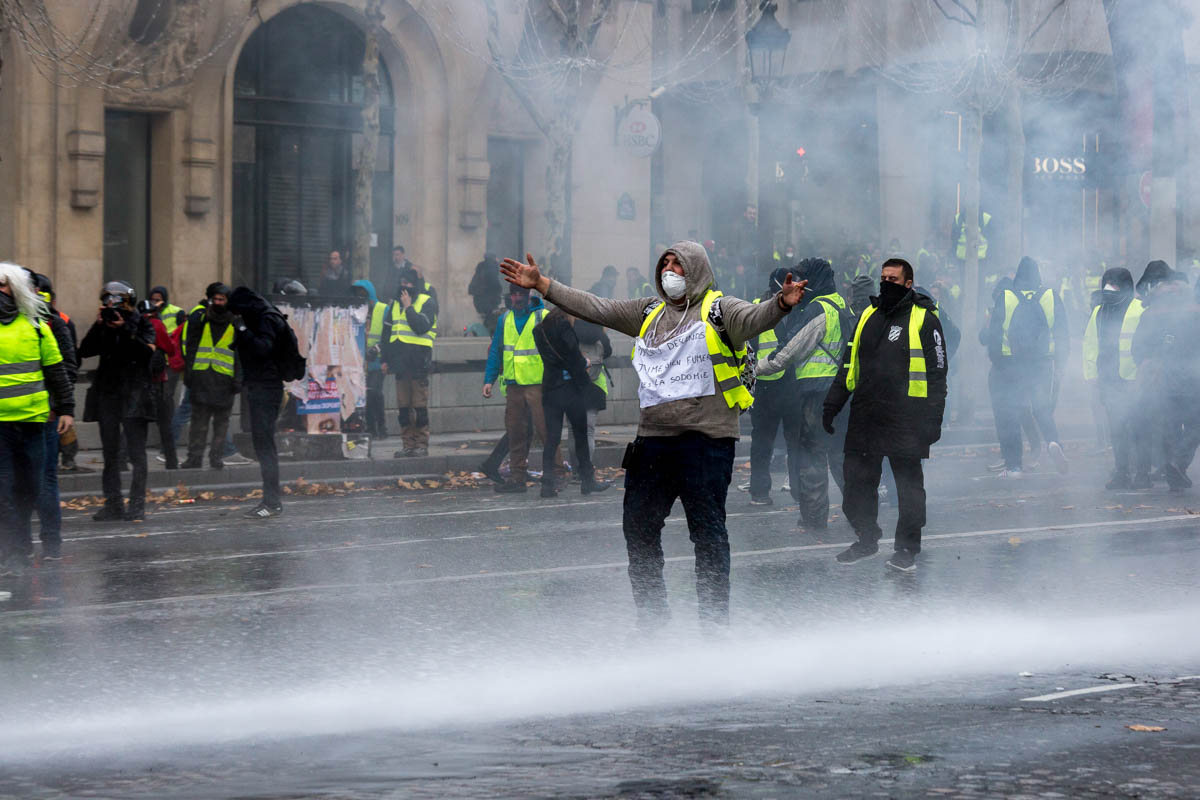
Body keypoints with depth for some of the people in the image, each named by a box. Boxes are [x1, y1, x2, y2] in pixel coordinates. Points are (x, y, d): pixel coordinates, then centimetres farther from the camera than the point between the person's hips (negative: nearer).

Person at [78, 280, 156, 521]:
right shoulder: (103, 326, 10)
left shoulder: (142, 324, 3)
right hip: (107, 396, 4)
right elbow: (84, 351, 0)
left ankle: (137, 504, -2)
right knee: (110, 453, 5)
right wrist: (98, 325, -10)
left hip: (134, 395, -4)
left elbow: (148, 351, -12)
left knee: (136, 453, -4)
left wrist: (125, 330, -17)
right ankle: (113, 504, 8)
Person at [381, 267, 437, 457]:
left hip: (418, 361, -6)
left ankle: (422, 444, -1)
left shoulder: (427, 303, -2)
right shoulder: (395, 303, 17)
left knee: (420, 405, -5)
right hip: (400, 361, 6)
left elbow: (421, 326, -18)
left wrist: (408, 307, -12)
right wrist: (386, 359, 16)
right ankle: (408, 445, 10)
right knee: (403, 406, 6)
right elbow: (387, 332, 21)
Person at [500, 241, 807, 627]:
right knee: (638, 525, 11)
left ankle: (715, 616, 6)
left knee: (707, 530, -3)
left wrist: (781, 304, -43)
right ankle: (651, 611, 25)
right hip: (653, 439, 7)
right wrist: (541, 285, 15)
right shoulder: (649, 312, 17)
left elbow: (754, 318, -20)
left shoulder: (719, 310, -2)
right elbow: (596, 308, 19)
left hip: (705, 439, -6)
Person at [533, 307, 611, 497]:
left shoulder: (539, 330, 11)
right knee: (581, 434, 7)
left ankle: (547, 483, -4)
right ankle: (587, 480, 13)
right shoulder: (564, 327, -10)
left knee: (551, 437, 4)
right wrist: (585, 363, 9)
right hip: (569, 387, -6)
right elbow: (574, 357, -12)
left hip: (549, 388, 6)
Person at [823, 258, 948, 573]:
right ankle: (866, 539, 21)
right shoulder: (868, 316, 14)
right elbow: (849, 364, 21)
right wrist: (832, 405, 17)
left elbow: (937, 373, -5)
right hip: (865, 415, 5)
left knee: (908, 483, 3)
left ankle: (907, 547, 13)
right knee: (857, 479, 6)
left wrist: (932, 419, -11)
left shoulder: (923, 319, -3)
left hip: (906, 417, -5)